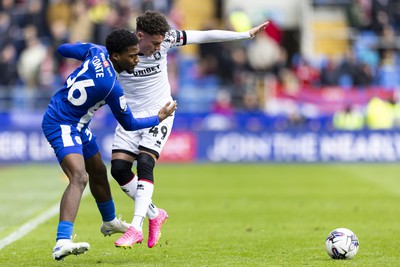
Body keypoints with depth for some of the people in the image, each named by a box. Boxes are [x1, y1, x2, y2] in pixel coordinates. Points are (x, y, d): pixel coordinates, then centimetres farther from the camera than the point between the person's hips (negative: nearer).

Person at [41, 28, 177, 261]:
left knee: (98, 172, 27)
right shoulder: (112, 87, -28)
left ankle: (110, 222, 54)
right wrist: (159, 118, 1)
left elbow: (64, 49, 11)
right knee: (79, 177, -31)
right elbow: (129, 124, -12)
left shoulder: (97, 52, -8)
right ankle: (62, 242, -46)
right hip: (62, 126, -10)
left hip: (78, 127, 10)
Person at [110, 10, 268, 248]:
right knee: (119, 167, -10)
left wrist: (246, 34, -2)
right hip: (131, 116, 1)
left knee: (145, 162, -21)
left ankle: (136, 227, -23)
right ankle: (154, 215, 12)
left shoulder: (165, 39, -11)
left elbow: (204, 36, -4)